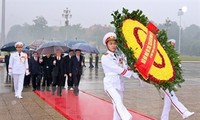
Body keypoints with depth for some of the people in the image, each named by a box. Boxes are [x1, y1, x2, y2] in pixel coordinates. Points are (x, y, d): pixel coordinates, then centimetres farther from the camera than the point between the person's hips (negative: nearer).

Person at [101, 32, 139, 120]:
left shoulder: (118, 57, 16)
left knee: (117, 106, 8)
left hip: (119, 84, 7)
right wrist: (132, 74, -19)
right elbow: (117, 69, -16)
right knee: (118, 101, -29)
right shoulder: (105, 57, -8)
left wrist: (136, 73, -15)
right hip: (110, 83, -7)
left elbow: (125, 68, 2)